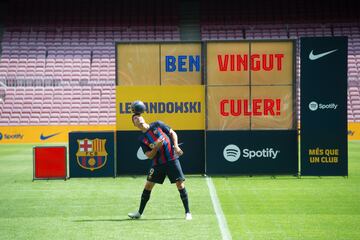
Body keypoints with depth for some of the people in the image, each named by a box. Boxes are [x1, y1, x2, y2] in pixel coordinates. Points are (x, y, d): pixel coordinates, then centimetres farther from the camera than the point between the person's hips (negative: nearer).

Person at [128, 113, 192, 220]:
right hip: (158, 163, 2)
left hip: (172, 159, -2)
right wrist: (157, 146, -19)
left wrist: (176, 146, -10)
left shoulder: (157, 125, 1)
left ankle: (187, 212, 0)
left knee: (180, 184, -9)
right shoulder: (142, 139, 3)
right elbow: (149, 155, -2)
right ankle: (139, 213, 14)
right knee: (148, 185, 2)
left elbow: (173, 133, 5)